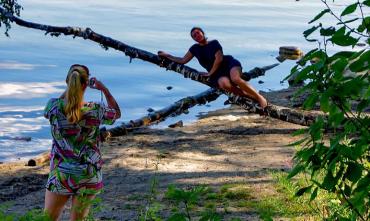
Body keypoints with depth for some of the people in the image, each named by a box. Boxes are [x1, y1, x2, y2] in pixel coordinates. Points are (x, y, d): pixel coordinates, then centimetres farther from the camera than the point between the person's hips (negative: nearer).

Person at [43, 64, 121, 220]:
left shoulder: (55, 107, -12)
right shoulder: (95, 111, -13)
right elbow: (117, 113, 10)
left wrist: (69, 89, 13)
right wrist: (104, 89, 8)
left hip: (60, 174, 0)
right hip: (88, 176, 0)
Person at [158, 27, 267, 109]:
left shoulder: (214, 43, 3)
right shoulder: (195, 49, 16)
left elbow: (219, 58, -7)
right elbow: (183, 60, 23)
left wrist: (210, 73, -7)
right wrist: (166, 55, 24)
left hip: (229, 63, -2)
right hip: (217, 73, 2)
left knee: (235, 79, -37)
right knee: (224, 83, -36)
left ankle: (259, 97, -25)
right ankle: (250, 96, -27)